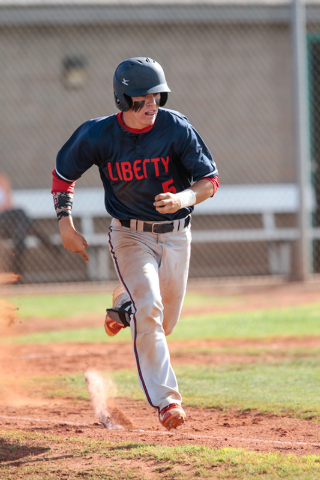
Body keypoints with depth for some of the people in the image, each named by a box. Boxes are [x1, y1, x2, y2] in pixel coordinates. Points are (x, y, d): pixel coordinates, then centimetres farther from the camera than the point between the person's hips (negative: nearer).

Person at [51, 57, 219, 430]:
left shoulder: (176, 129, -15)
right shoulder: (98, 136, -15)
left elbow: (210, 181, -12)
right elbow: (63, 174, 2)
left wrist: (184, 198, -32)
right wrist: (66, 224, -6)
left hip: (175, 234, 2)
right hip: (130, 236, -2)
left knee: (164, 324, 15)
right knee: (149, 312, -22)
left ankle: (123, 305, 49)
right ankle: (165, 400, -18)